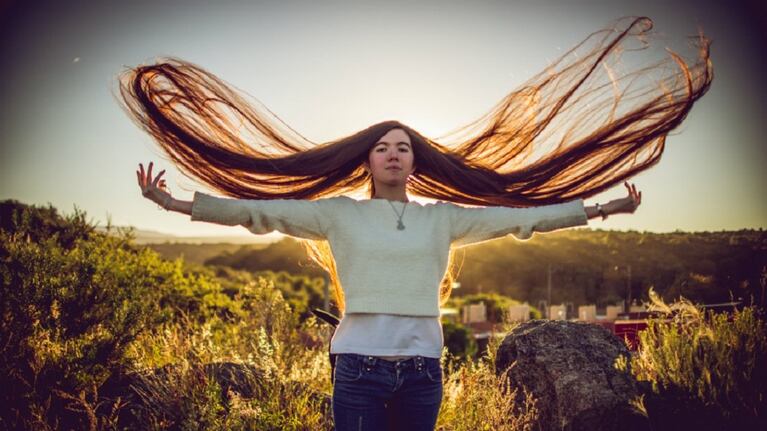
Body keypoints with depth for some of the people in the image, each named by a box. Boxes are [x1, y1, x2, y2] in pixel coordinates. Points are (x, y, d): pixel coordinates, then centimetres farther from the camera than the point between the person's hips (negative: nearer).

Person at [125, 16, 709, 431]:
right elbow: (260, 210, -3)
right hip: (361, 363, -2)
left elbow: (520, 215, 8)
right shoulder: (340, 214, 2)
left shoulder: (444, 217, 7)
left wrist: (600, 208, 8)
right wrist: (176, 203, -9)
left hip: (423, 366, 2)